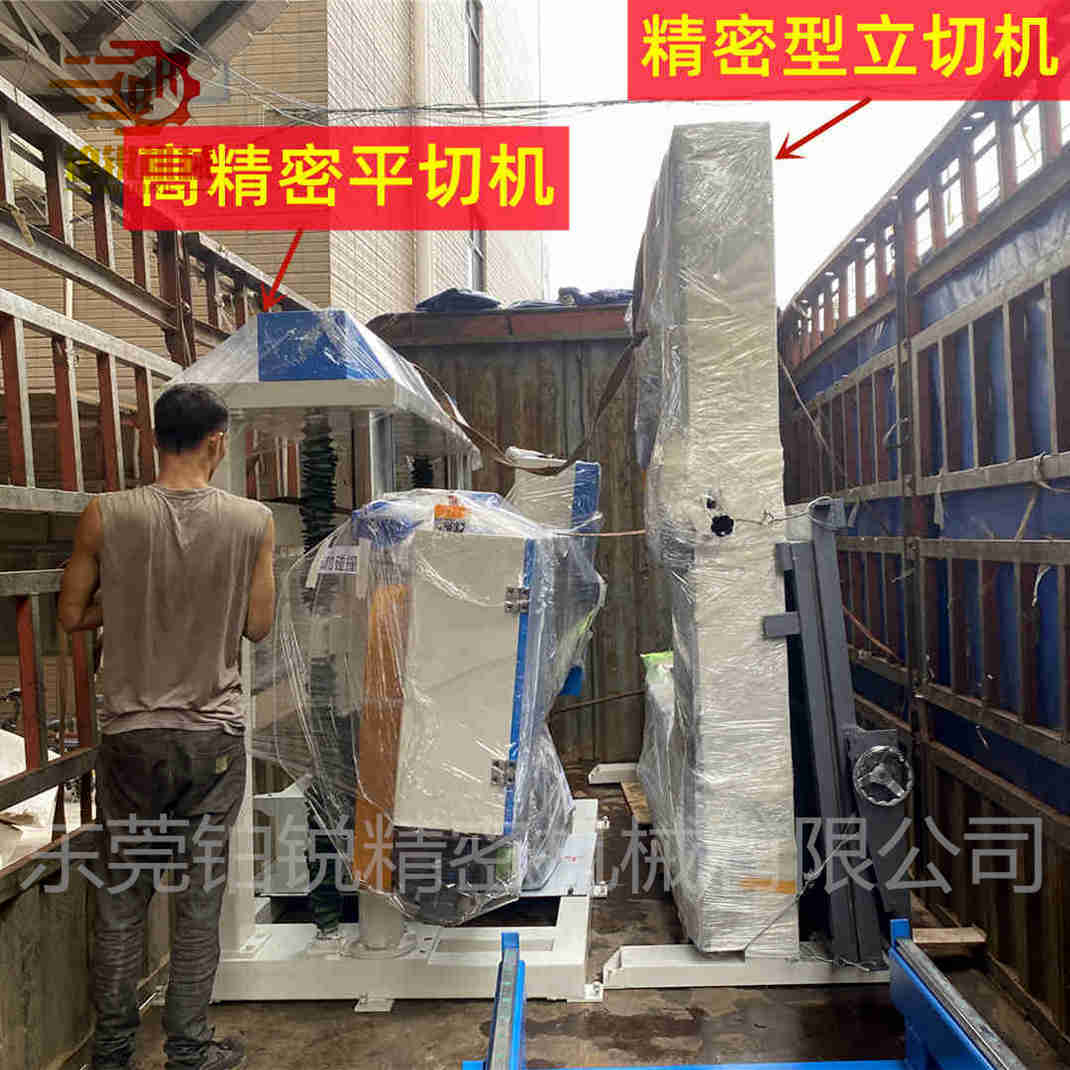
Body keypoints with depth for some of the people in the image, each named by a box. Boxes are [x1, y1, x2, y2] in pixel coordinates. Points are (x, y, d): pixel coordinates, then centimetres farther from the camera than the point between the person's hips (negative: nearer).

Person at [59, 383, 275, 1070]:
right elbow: (257, 625, 0)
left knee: (123, 895, 16)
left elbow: (73, 615, 2)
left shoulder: (105, 517, -8)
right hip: (215, 735, 0)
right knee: (201, 898, 12)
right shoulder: (253, 521, -8)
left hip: (132, 734, 1)